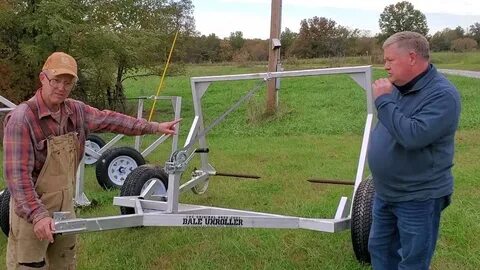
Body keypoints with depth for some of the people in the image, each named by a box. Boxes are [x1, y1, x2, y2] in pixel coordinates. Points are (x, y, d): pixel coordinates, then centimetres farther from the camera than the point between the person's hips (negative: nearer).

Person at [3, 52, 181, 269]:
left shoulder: (75, 111, 0)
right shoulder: (22, 118, -21)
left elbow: (109, 120, 13)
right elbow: (17, 174, -25)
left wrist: (155, 127, 14)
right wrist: (38, 215, -33)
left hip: (65, 207, 7)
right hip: (32, 211, -7)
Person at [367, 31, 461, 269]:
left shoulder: (442, 95, -22)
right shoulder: (398, 87, 3)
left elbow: (413, 136, -34)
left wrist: (384, 101, -26)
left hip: (418, 200, -8)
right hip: (384, 193, 8)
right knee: (380, 250, 20)